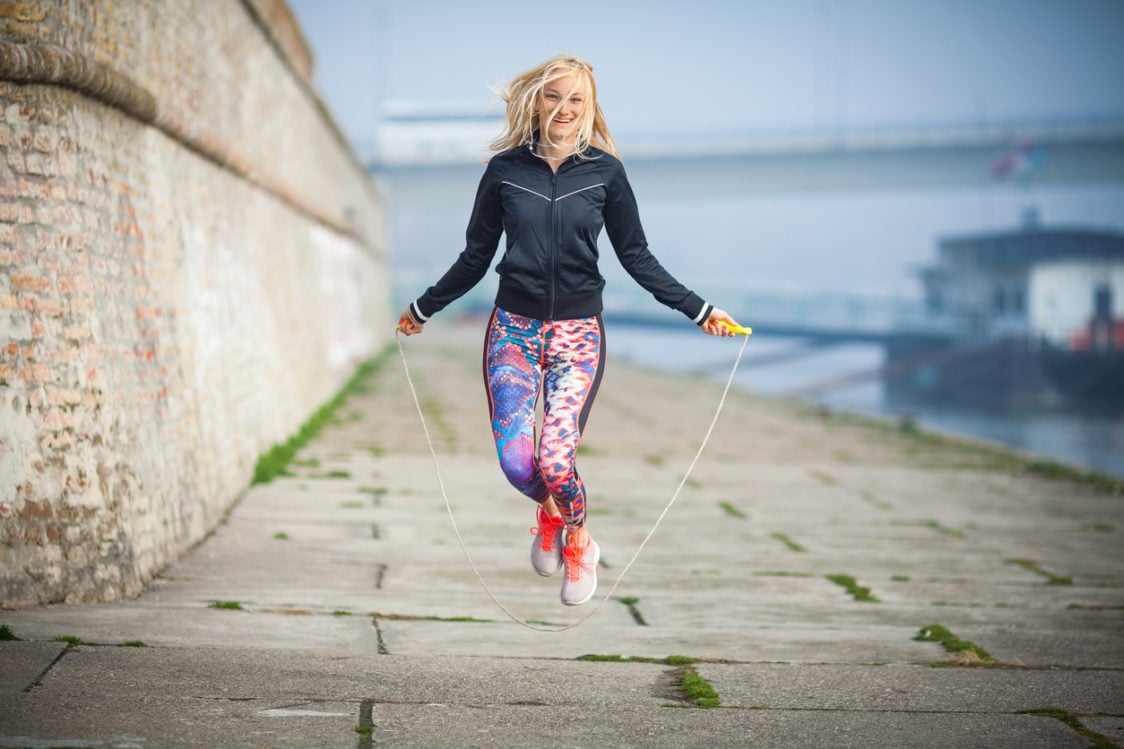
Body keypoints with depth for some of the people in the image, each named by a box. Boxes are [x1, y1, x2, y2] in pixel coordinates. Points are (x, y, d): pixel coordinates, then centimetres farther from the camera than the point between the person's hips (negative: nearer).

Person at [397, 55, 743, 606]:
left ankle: (578, 542, 16)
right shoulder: (505, 170, 4)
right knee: (516, 462, -14)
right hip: (514, 329, 1)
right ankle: (549, 513, 24)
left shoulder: (605, 171, 2)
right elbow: (475, 257, 14)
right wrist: (424, 308, 21)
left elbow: (636, 256, 8)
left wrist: (697, 309, 4)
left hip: (578, 332, -1)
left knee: (555, 461, -18)